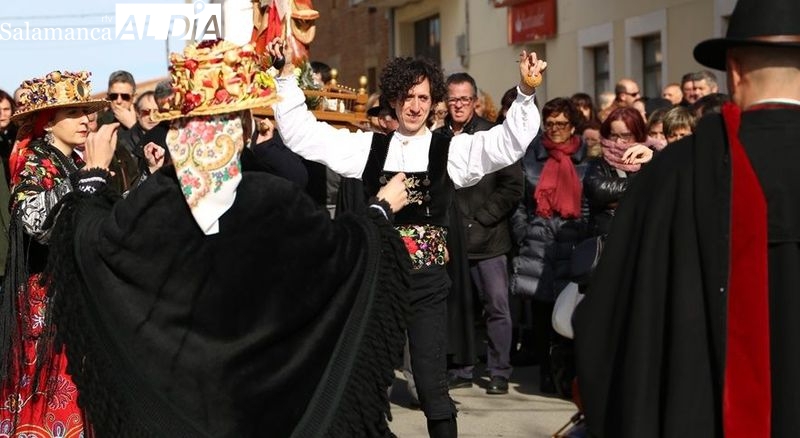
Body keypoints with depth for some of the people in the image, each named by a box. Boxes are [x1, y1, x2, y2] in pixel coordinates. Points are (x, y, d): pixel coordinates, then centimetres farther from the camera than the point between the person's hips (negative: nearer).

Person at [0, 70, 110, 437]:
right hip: (49, 298, -7)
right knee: (53, 393, -6)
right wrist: (93, 172, -30)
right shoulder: (32, 163, -11)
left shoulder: (77, 165, 12)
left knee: (80, 387, 8)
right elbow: (38, 220, -31)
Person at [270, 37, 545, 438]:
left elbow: (509, 141, -10)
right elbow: (302, 133, 5)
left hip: (427, 282, -2)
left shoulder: (451, 150, 0)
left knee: (432, 386, 1)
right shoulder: (368, 147, 5)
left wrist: (526, 93, -25)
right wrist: (287, 75, -3)